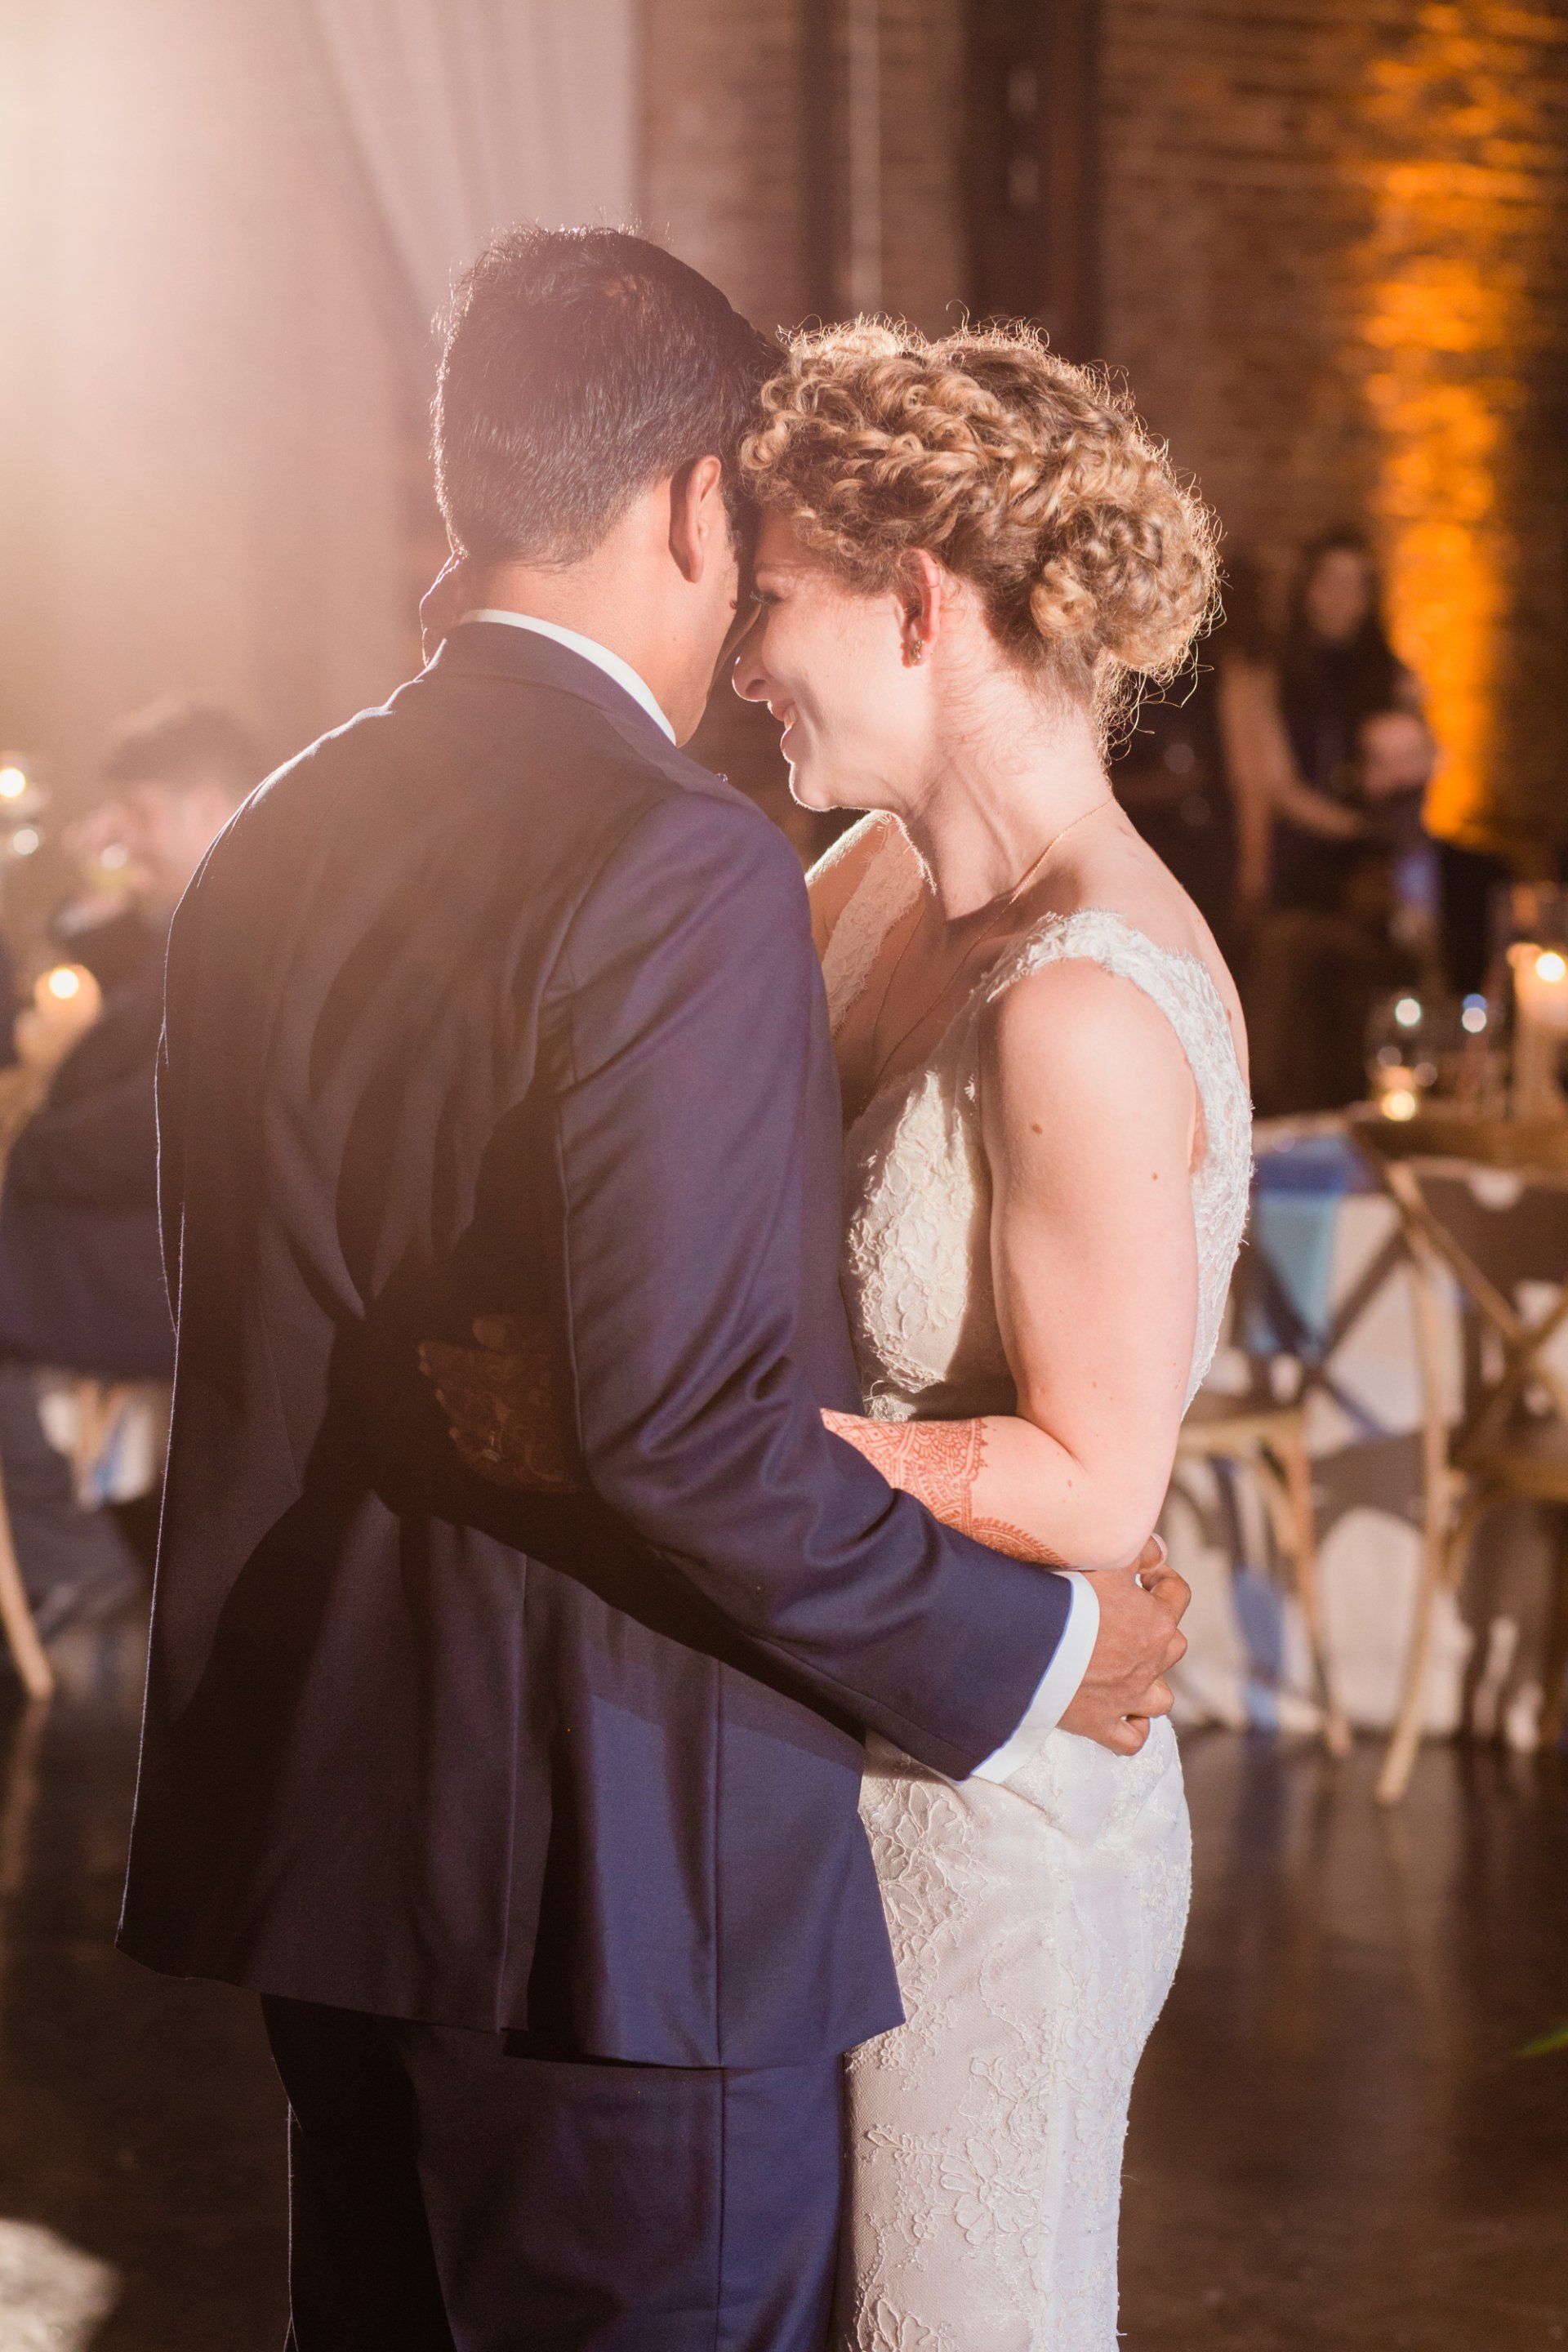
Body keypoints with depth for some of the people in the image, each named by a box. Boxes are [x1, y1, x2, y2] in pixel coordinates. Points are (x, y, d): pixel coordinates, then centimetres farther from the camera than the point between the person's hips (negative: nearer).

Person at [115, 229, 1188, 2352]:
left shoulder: (272, 845, 7)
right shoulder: (681, 866, -18)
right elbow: (694, 1417, -24)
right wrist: (1021, 1653, -11)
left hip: (325, 1835, 8)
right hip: (616, 1868, -8)